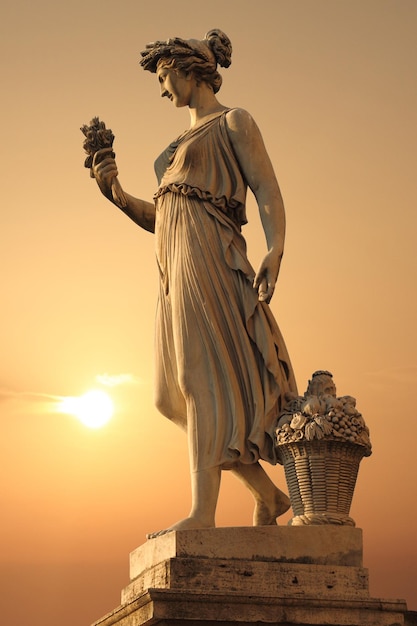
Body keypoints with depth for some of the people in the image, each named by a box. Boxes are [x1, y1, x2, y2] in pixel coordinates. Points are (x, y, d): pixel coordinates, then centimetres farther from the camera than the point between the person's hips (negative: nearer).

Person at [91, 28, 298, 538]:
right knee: (180, 393, 4)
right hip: (175, 266, 9)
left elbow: (268, 191, -8)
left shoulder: (234, 122, 5)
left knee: (204, 379, -16)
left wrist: (274, 252, -23)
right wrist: (115, 194, 9)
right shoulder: (183, 143, 27)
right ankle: (268, 496, 9)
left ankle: (202, 512, -22)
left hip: (206, 254, -9)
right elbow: (158, 219, 25)